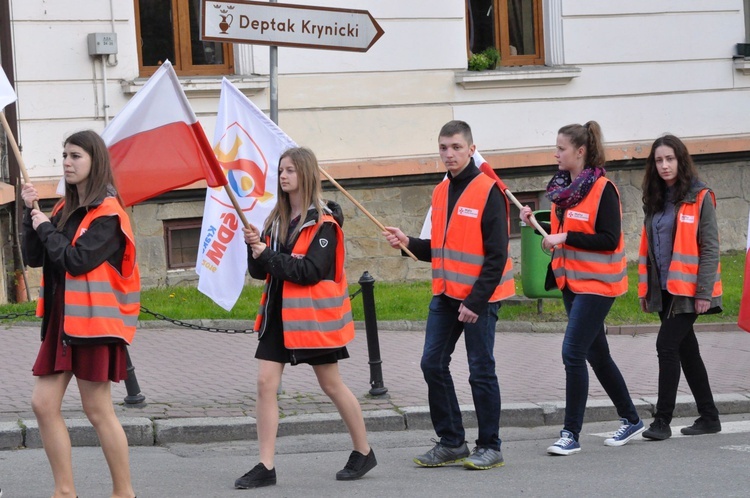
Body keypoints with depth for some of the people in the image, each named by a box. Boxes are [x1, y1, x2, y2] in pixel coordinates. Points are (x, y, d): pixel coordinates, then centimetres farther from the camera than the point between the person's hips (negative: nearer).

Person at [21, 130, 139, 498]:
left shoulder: (107, 213, -9)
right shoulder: (65, 208, 14)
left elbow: (77, 260, -20)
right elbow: (34, 258, 9)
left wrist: (46, 227, -7)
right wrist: (30, 213, 0)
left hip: (93, 320, -8)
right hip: (61, 319, 8)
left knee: (97, 410, -3)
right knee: (44, 404, 3)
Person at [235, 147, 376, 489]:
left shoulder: (323, 222, -10)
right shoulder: (276, 220, 10)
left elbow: (311, 271, -20)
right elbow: (259, 272, 9)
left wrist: (269, 256, -21)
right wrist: (255, 248, -11)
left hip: (313, 314, -6)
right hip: (279, 313, 6)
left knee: (331, 384, 5)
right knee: (266, 382, -3)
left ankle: (363, 452, 24)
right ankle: (266, 467, -1)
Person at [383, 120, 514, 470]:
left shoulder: (488, 191, -12)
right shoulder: (441, 192, 11)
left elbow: (496, 254, -15)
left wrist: (476, 301, -18)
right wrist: (408, 243, 2)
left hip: (479, 297, -7)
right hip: (446, 295, 7)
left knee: (481, 371, 0)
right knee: (433, 364, 5)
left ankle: (490, 447, 10)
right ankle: (451, 442, 16)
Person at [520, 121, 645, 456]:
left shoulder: (603, 189, -14)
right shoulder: (562, 186, 10)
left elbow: (610, 240, -19)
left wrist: (565, 238, -22)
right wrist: (535, 222, 2)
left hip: (596, 283, -9)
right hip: (571, 281, 9)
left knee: (573, 353, -12)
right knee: (596, 354, 14)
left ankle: (571, 434, -6)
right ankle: (631, 419, 27)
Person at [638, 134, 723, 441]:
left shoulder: (700, 198, -7)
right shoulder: (655, 200, 12)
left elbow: (710, 248, -10)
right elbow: (648, 248, 17)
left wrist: (704, 292, -16)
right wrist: (644, 289, 12)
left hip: (687, 289, -7)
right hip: (664, 290, 7)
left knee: (667, 345, -13)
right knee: (686, 350, 11)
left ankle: (662, 420, -10)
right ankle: (709, 417, 20)